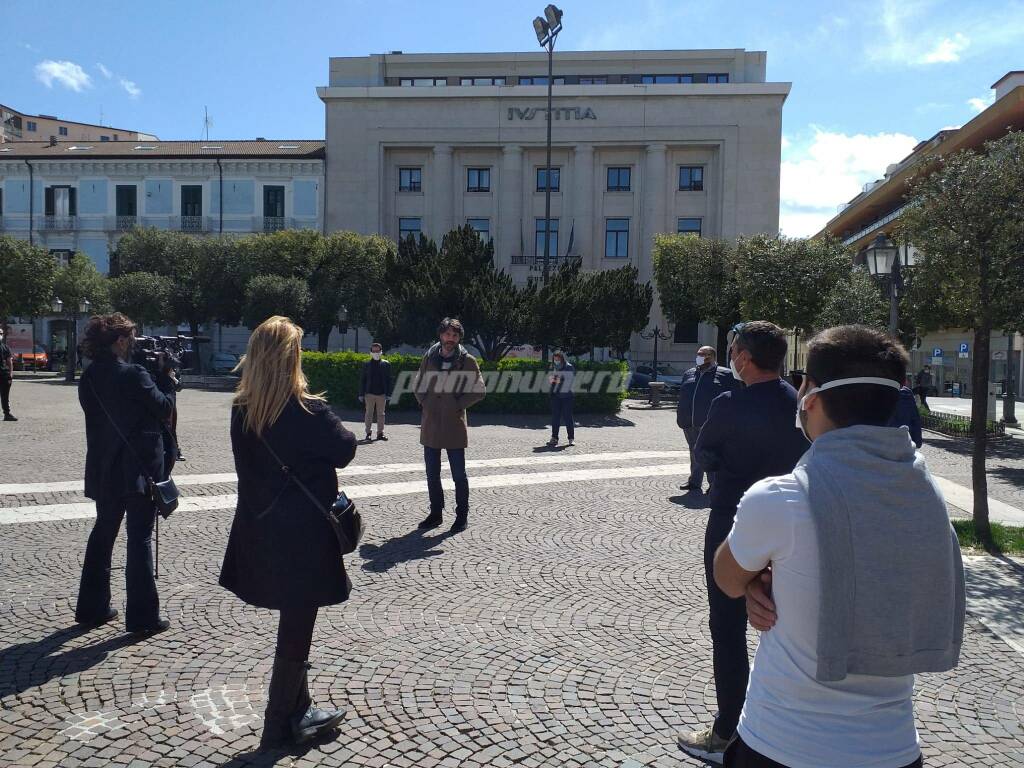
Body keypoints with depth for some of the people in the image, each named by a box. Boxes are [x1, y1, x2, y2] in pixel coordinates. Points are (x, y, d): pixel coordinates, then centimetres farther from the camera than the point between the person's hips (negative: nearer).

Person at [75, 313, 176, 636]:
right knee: (140, 539, 0)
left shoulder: (88, 379, 4)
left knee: (103, 533, 19)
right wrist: (166, 377, 3)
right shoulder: (134, 374, -17)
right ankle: (142, 617, 6)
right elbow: (165, 408, -10)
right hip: (140, 469, -7)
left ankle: (92, 608, 28)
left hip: (105, 470, 7)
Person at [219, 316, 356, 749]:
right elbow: (345, 449, -8)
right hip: (304, 536, -6)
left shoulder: (242, 411, -3)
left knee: (293, 626, 22)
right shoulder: (307, 411, -21)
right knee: (295, 632, 10)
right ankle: (278, 727, 24)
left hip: (261, 532, 7)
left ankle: (299, 712, 37)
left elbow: (252, 466, 8)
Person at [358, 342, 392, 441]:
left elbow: (388, 380, 5)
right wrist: (361, 394, 0)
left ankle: (380, 433, 12)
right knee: (369, 414, 3)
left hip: (381, 393, 1)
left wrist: (388, 393, -1)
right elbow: (362, 380, 5)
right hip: (369, 393, 0)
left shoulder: (386, 364, 5)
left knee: (381, 414, 5)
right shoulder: (366, 364, 4)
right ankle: (368, 433, 10)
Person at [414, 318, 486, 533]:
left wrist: (458, 405, -9)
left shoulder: (467, 361, -2)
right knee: (432, 473, 12)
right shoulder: (429, 358, 7)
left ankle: (462, 514, 17)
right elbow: (417, 385, 17)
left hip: (454, 426, -4)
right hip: (430, 424, 4)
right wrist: (424, 403, 2)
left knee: (459, 474, 4)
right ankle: (436, 513, 26)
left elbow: (479, 391, -2)